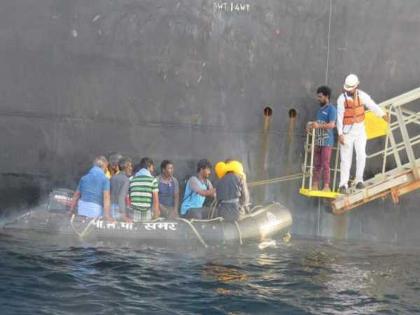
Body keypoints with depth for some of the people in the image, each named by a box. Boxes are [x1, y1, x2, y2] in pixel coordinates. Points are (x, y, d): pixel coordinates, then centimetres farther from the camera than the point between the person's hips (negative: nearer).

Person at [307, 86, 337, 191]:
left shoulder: (331, 109, -7)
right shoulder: (320, 109, 19)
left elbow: (332, 125, -18)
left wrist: (318, 125, -30)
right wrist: (312, 126, 7)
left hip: (327, 142, -8)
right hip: (318, 141, 8)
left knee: (325, 164, -7)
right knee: (317, 164, 7)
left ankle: (326, 186, -5)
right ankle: (315, 185, 10)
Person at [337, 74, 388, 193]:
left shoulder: (362, 95, -5)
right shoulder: (342, 99, -13)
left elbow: (372, 105, 10)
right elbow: (339, 117, -13)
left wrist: (383, 115, 20)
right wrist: (340, 134, -17)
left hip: (360, 130, 3)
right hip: (347, 131, -3)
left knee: (361, 155, -4)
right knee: (346, 158, -2)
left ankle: (359, 181, 6)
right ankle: (343, 184, 2)